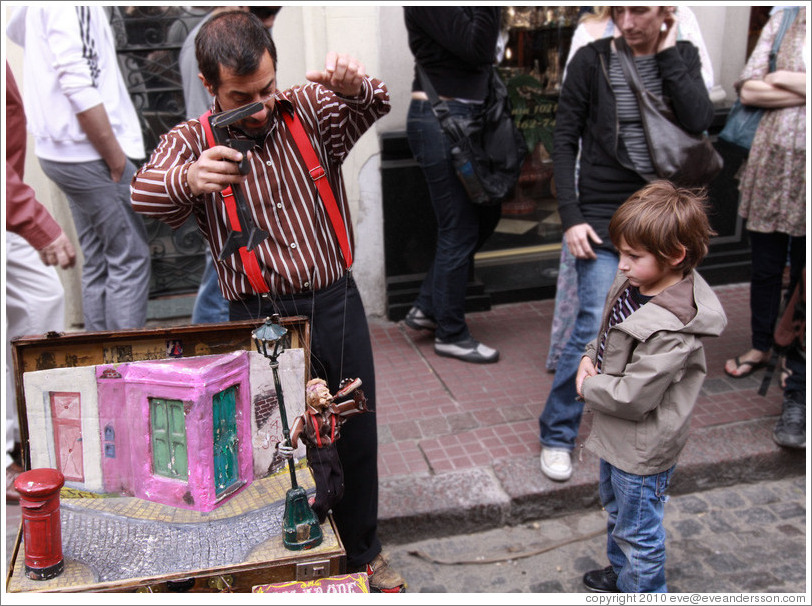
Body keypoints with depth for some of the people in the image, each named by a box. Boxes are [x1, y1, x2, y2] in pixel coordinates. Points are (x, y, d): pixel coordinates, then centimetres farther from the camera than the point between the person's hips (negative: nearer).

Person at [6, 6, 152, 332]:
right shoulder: (72, 7, -18)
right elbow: (79, 88, -24)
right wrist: (118, 160, -17)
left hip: (61, 151, 9)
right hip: (88, 152, -9)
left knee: (97, 264, 14)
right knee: (130, 259, -2)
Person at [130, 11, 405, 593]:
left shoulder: (308, 110, 4)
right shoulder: (193, 142, -2)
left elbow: (373, 105, -10)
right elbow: (144, 192, -19)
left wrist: (352, 83, -34)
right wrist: (188, 178, -43)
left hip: (337, 304, 3)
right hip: (260, 318, -2)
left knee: (356, 436, 15)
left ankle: (363, 550, 39)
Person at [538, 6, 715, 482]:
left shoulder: (683, 56, 6)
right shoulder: (593, 59, -4)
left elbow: (700, 121, -11)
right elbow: (565, 140, -4)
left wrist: (666, 54, -9)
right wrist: (571, 216, -12)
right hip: (604, 215, -4)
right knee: (596, 328, -12)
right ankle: (557, 434, 3)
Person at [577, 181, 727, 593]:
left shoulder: (671, 331, -34)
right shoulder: (634, 282, -7)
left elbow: (632, 397, -31)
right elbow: (607, 331, 10)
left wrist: (589, 387, -15)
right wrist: (590, 358, -8)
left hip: (643, 450, -10)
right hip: (615, 435, 10)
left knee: (639, 534, 13)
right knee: (616, 512, 31)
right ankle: (620, 575, 54)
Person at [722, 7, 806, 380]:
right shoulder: (783, 20, 7)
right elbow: (749, 90, -3)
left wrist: (785, 78, -11)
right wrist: (800, 91, -12)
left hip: (802, 169, -2)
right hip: (771, 160, 2)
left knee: (802, 270, 10)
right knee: (765, 267, 12)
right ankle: (760, 347, 29)